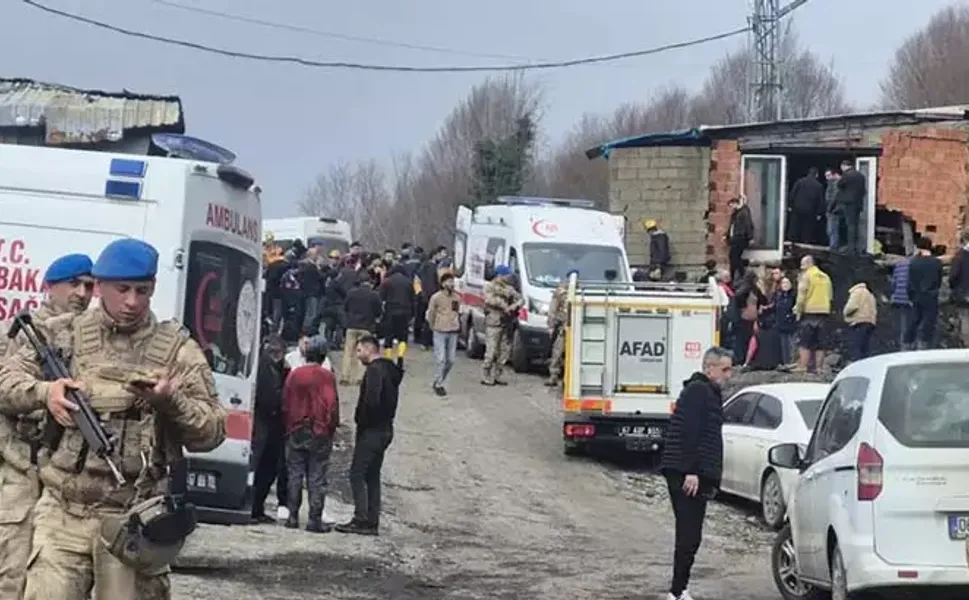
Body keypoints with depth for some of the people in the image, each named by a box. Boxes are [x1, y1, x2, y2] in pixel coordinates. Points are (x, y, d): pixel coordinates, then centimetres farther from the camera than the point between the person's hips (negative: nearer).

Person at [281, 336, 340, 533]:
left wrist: (288, 428, 12)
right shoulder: (326, 376, -9)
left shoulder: (294, 374, 1)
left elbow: (285, 404, 4)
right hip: (319, 434, -3)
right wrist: (332, 427, 3)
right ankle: (315, 520, -1)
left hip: (296, 433, 3)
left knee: (294, 475, 10)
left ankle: (293, 517, 9)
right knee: (317, 478, 1)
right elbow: (332, 405, -10)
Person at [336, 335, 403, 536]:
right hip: (385, 429, 9)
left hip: (371, 430, -9)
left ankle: (361, 520, -9)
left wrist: (361, 421, -12)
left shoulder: (374, 370, -15)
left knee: (357, 474, -6)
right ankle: (372, 522, 12)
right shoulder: (390, 369, 13)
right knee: (372, 476, 12)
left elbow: (371, 400, -26)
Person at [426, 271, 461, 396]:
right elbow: (431, 314, 1)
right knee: (440, 359, -8)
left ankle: (440, 382, 23)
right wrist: (433, 327, 8)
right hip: (440, 332, -5)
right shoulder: (436, 297, -8)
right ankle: (438, 385, 1)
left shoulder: (456, 298, 6)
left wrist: (457, 326, 11)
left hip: (453, 332, 5)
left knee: (450, 360, 7)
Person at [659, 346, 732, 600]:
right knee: (689, 536, -11)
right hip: (687, 474, -10)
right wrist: (692, 472, -24)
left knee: (689, 536, 13)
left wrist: (710, 478, 21)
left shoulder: (709, 393, 22)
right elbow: (689, 433, -19)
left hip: (696, 475, 10)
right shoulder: (697, 391, -10)